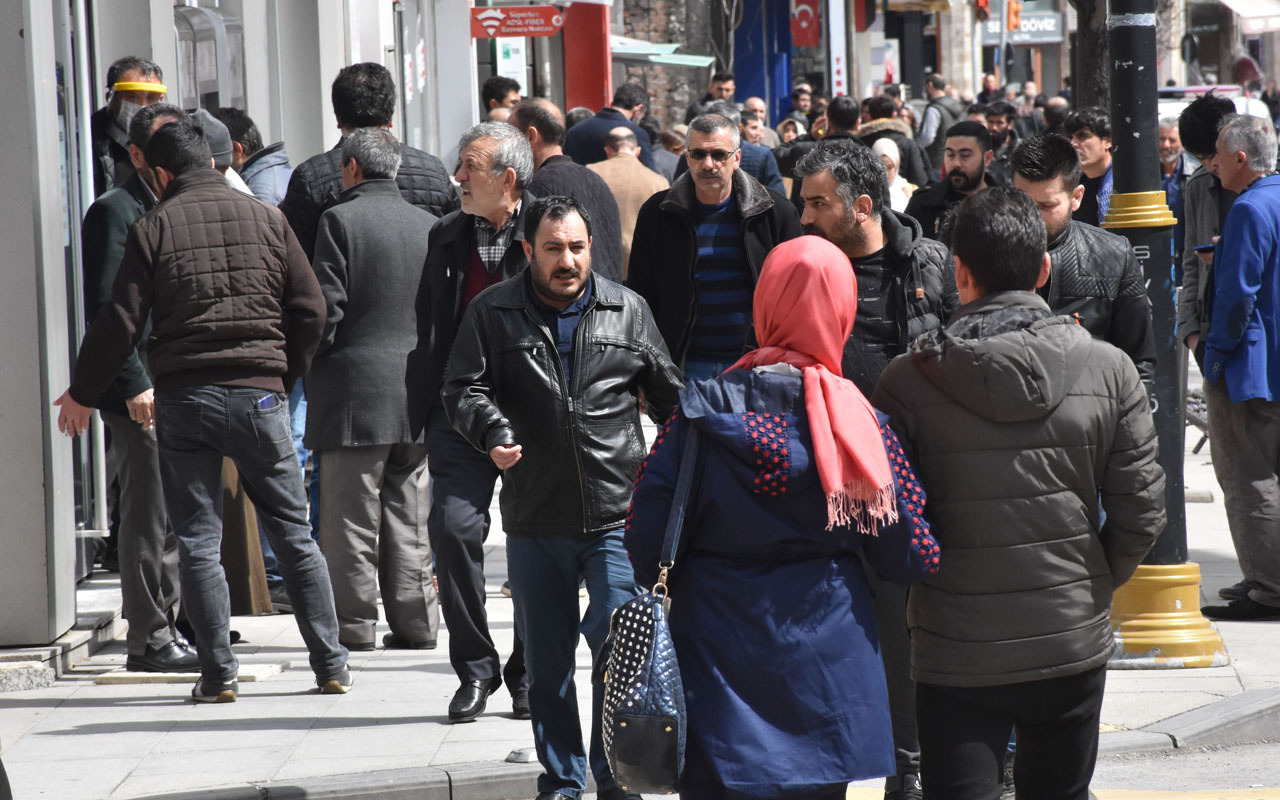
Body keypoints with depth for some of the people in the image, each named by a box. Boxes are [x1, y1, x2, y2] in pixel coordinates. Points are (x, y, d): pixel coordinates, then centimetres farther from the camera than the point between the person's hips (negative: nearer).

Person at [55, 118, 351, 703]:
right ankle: (331, 666, 8)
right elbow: (309, 309, 5)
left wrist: (82, 393, 10)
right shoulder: (265, 219, 5)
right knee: (293, 534, 8)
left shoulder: (152, 229, -1)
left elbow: (121, 322, -3)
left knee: (198, 541, 4)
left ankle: (219, 673, 1)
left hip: (183, 397, -2)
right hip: (259, 393, 2)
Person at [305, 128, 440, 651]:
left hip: (356, 390, -5)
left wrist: (311, 357, 3)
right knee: (409, 516, 11)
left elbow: (326, 307, -12)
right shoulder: (428, 225, 8)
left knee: (350, 515, -1)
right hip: (416, 394, 5)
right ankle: (414, 622, 11)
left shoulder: (341, 220, -8)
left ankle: (352, 623, 0)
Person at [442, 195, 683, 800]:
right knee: (547, 659, 9)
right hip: (534, 519, 1)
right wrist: (492, 431, -19)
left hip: (616, 512, -1)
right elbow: (462, 390, -1)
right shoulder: (492, 314, 3)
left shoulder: (627, 311, 7)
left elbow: (667, 393, 15)